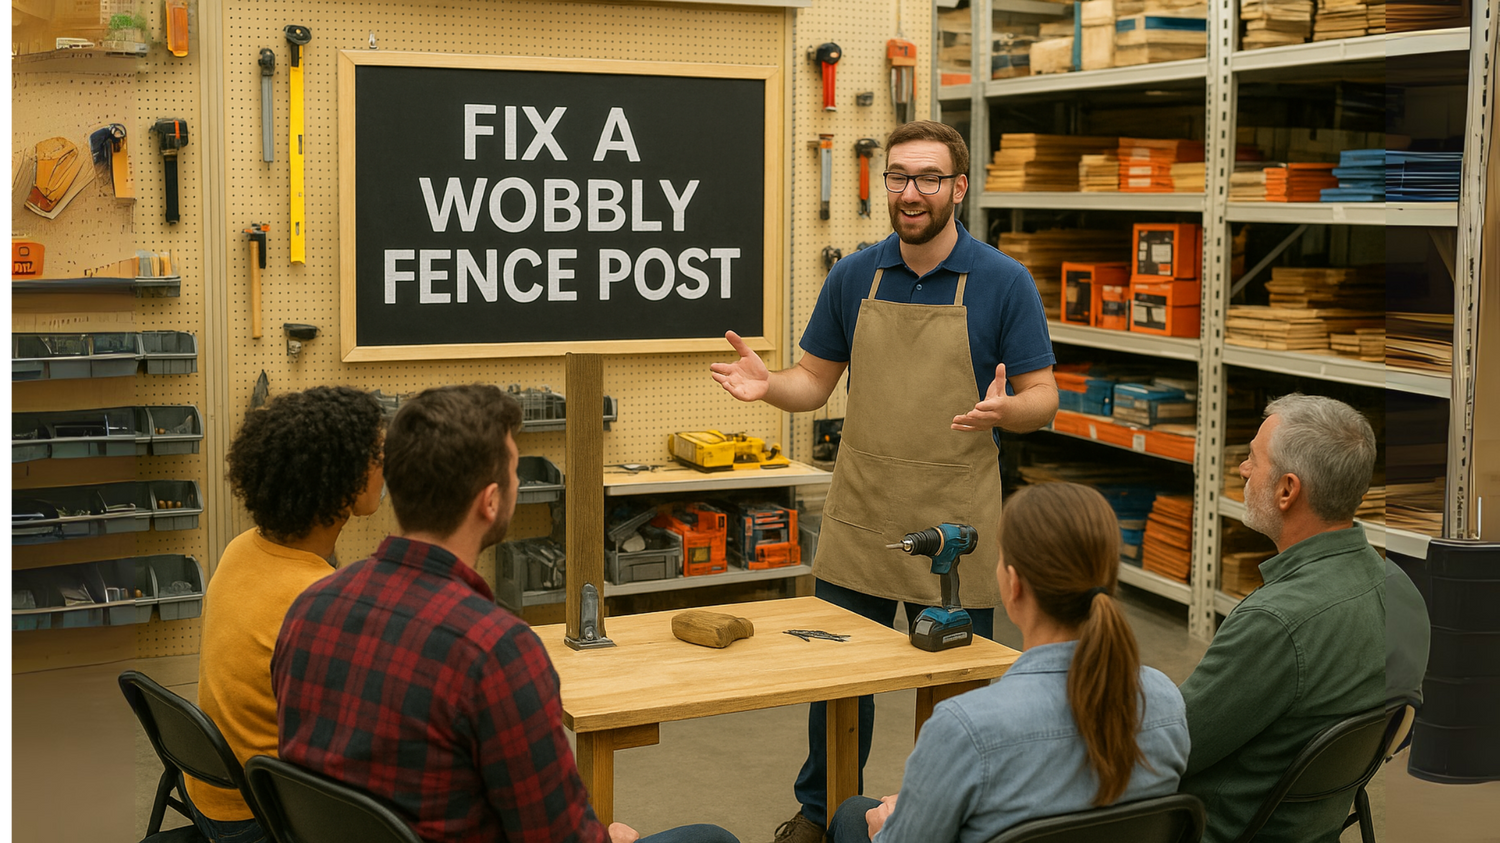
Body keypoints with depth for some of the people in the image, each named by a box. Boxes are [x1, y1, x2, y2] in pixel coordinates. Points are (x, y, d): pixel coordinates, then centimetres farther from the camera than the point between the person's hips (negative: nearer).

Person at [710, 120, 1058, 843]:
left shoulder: (1004, 282, -5)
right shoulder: (853, 277, 4)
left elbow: (1042, 397, -5)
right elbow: (815, 381, 11)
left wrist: (1003, 410, -27)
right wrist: (768, 386, -11)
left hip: (954, 523, -3)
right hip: (859, 519, 3)